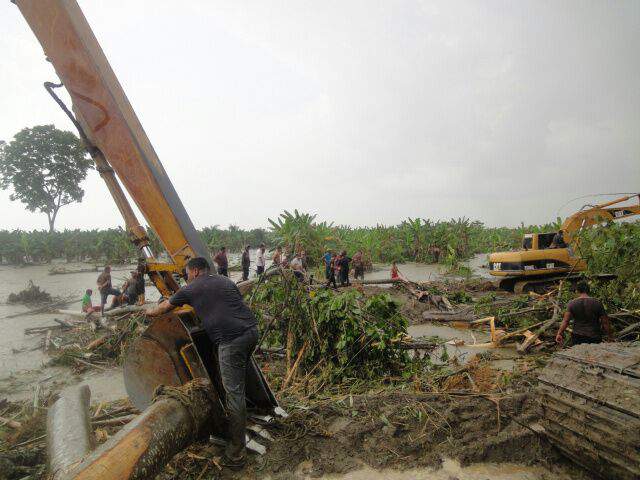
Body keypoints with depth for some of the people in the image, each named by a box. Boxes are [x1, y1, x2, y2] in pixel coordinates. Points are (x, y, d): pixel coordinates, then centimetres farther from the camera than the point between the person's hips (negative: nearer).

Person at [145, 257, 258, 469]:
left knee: (234, 393, -2)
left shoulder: (191, 289, 10)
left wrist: (150, 312, 45)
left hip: (231, 338, -7)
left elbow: (165, 306, 25)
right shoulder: (225, 281, 22)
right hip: (252, 329, 7)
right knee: (239, 383, 23)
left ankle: (236, 455, 5)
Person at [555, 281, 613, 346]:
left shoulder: (572, 303, -4)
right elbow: (605, 322, 1)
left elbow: (565, 320, -11)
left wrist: (559, 333, -10)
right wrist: (609, 336, 11)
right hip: (594, 338, 1)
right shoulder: (597, 303, -3)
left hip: (577, 337, 0)